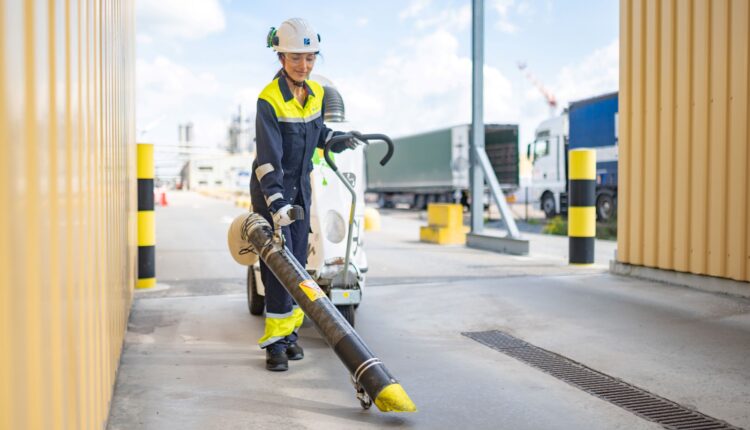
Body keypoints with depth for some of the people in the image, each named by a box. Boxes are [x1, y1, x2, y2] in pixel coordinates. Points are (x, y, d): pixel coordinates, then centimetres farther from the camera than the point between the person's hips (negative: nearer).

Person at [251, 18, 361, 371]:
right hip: (270, 189, -6)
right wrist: (277, 205, -34)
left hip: (301, 187, 6)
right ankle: (275, 340, -1)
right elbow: (268, 158, -27)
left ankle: (290, 331, 19)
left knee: (298, 261, 7)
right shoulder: (269, 100, -19)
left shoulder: (316, 93, 2)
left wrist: (340, 140, 7)